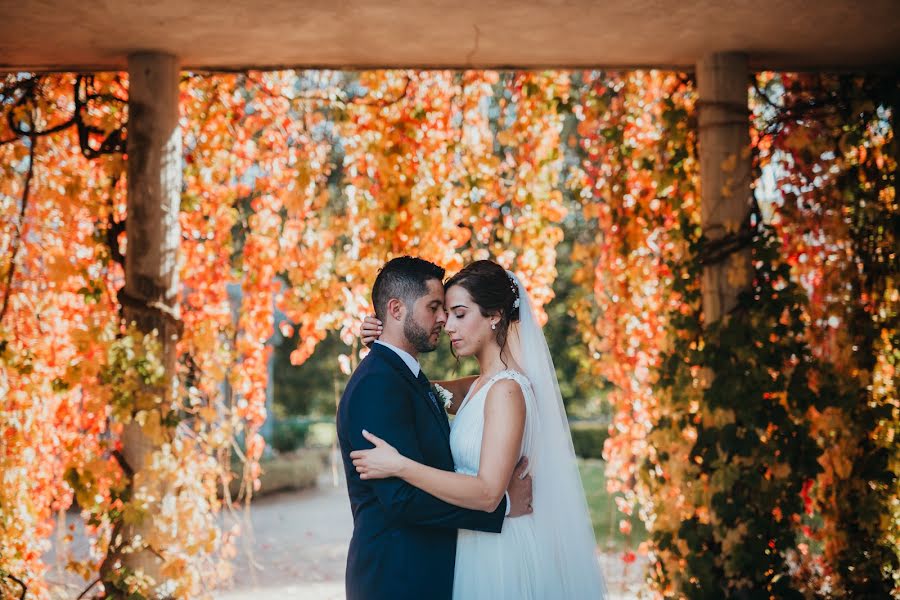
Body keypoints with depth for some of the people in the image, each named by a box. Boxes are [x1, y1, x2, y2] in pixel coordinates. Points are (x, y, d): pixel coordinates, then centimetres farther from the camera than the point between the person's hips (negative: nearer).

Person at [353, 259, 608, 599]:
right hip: (477, 544, 9)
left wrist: (399, 465, -29)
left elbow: (487, 492, -26)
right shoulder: (478, 387, 8)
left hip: (502, 550, -9)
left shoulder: (506, 390, -19)